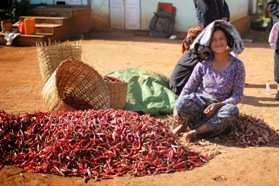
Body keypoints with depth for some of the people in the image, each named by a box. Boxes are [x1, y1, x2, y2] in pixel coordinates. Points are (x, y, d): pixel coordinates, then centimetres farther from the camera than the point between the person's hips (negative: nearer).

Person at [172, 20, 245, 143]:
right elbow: (188, 88, 3)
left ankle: (195, 131, -27)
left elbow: (238, 95, -6)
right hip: (200, 103, 0)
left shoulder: (237, 66, -3)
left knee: (232, 111, -37)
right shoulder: (203, 64, 1)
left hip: (221, 106, 0)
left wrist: (218, 105, -22)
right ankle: (185, 123, -4)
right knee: (183, 102, -35)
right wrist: (177, 107, -14)